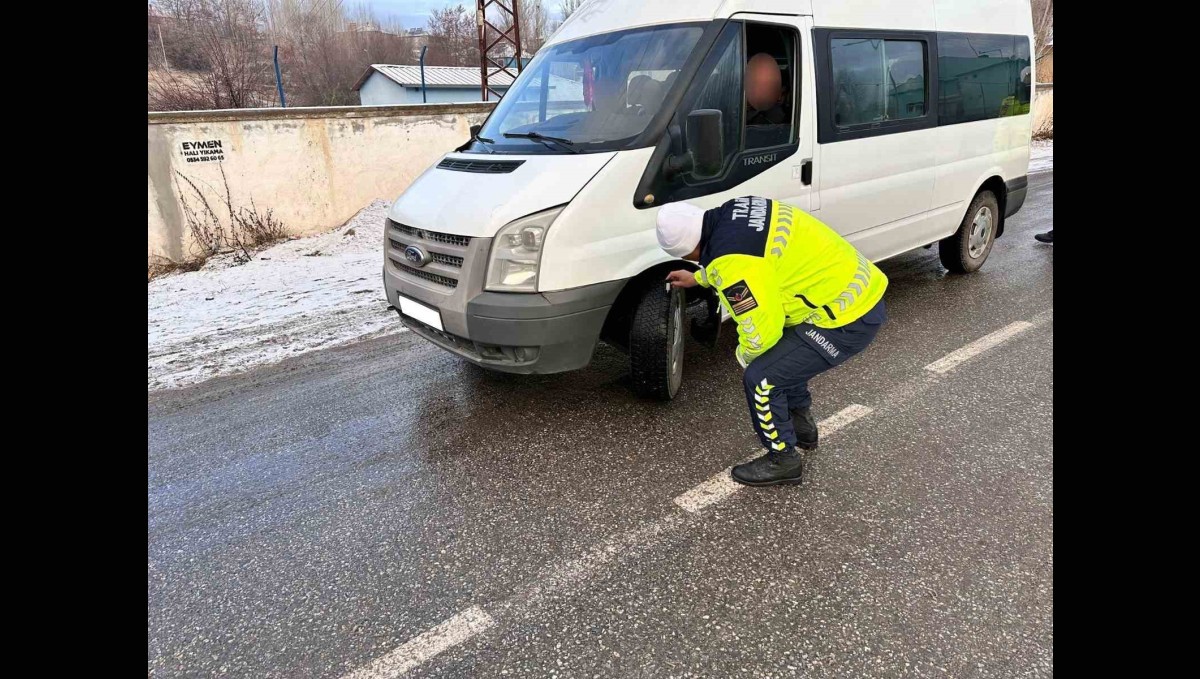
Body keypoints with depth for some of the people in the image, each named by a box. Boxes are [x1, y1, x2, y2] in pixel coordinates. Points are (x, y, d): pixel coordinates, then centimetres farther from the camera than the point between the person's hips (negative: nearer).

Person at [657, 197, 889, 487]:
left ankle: (784, 460, 13)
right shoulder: (733, 212, 4)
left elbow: (761, 329, -22)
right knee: (780, 351, 27)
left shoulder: (733, 261, -25)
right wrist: (697, 279, 37)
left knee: (761, 378, -6)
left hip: (848, 319, -10)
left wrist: (744, 357, 0)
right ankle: (801, 425, 42)